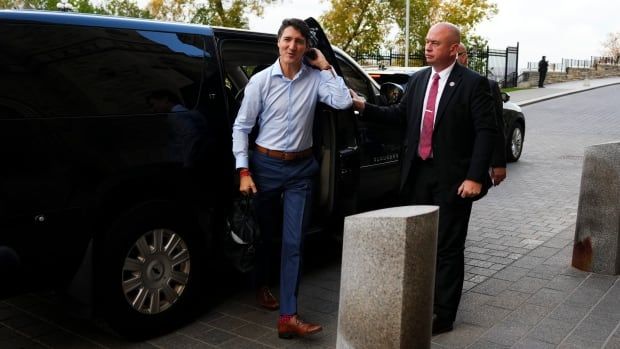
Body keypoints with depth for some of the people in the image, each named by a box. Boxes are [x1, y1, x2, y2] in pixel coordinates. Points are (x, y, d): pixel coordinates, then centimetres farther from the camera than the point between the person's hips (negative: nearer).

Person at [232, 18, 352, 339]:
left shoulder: (315, 78, -1)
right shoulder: (261, 80, -6)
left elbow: (343, 101, -16)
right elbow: (241, 126, -5)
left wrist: (325, 67, -9)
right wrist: (243, 171, -10)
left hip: (301, 168, 1)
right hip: (266, 164, 0)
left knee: (293, 241, -4)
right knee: (263, 232, 16)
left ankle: (288, 317, -3)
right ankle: (261, 285, 45)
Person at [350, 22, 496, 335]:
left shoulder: (473, 83, -9)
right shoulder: (417, 80, 8)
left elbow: (486, 131, -12)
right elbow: (400, 115, 12)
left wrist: (475, 177, -19)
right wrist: (363, 106, 0)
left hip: (452, 178, -5)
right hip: (418, 174, 6)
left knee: (447, 247, 5)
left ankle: (442, 315, 16)